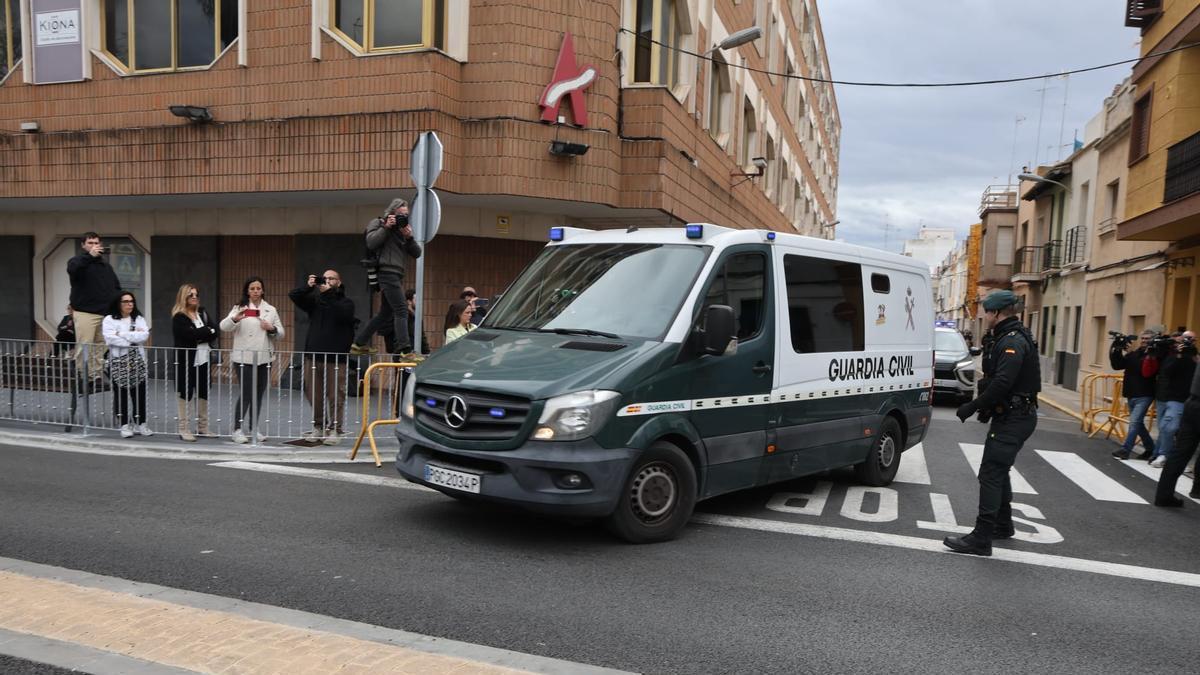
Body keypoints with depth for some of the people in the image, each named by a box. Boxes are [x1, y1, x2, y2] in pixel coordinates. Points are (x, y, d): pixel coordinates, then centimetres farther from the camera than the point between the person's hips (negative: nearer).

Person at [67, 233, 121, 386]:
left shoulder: (105, 266, 19)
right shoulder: (79, 261, 2)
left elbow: (116, 287, 21)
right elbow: (72, 269, -23)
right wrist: (89, 256, -28)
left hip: (106, 314, 5)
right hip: (85, 313, -5)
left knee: (100, 347, 5)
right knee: (84, 348, -7)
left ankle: (97, 378, 11)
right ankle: (82, 379, -3)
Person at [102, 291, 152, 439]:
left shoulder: (139, 319, 11)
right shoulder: (109, 320, 1)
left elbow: (145, 335, -6)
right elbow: (110, 339, -14)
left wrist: (122, 334, -11)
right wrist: (133, 339, -11)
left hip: (137, 362, 3)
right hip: (118, 362, -3)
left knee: (139, 393, 3)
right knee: (120, 394, 0)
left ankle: (140, 424, 11)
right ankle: (125, 425, 8)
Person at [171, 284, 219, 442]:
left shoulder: (203, 313, 13)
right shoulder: (179, 317, -6)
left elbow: (214, 331, 1)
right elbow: (190, 334, -21)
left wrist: (200, 334, -13)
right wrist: (207, 331, -9)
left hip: (203, 359, 6)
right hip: (186, 360, -6)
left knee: (204, 393, 11)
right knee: (185, 393, 1)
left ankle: (203, 427, 21)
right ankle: (184, 429, 7)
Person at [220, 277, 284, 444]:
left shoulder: (271, 310, 9)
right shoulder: (240, 308, -1)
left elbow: (281, 333, 10)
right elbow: (224, 326, -13)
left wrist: (272, 329, -12)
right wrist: (234, 319, -34)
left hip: (264, 358, 4)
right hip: (244, 358, -4)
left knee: (259, 394, 10)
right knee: (246, 393, -7)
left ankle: (254, 428, 20)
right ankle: (238, 430, 1)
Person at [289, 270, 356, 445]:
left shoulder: (346, 302, 4)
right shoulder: (315, 299, 14)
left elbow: (343, 314, -17)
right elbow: (293, 296, 2)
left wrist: (328, 294, -18)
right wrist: (308, 286, -14)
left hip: (336, 358, -4)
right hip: (313, 355, 4)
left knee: (335, 396, -3)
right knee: (314, 394, 8)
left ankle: (334, 429, 6)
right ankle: (319, 426, 22)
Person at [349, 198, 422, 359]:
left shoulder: (404, 228, 22)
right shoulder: (378, 223, 5)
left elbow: (417, 253, 13)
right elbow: (371, 242, -12)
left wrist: (409, 237, -3)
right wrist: (385, 227, -11)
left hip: (396, 274, 8)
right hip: (387, 272, -8)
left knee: (385, 314, 13)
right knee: (401, 311, -16)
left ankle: (359, 344, 23)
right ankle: (406, 351, -20)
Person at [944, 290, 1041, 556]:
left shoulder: (1013, 342, -19)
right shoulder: (1008, 338, 15)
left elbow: (1002, 383, -28)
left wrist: (973, 406, -21)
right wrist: (984, 406, 12)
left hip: (1013, 419, -11)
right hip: (1012, 415, 11)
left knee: (991, 474, -11)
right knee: (998, 471, 21)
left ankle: (981, 539, -10)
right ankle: (1002, 525, 35)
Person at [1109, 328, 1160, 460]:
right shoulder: (1133, 354, 10)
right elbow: (1117, 365, 3)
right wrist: (1116, 351, -7)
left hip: (1144, 396, -7)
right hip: (1131, 395, 7)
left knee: (1134, 422, -12)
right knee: (1138, 423, 16)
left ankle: (1125, 450, -13)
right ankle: (1150, 447, 32)